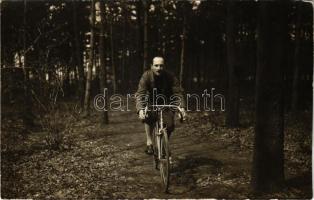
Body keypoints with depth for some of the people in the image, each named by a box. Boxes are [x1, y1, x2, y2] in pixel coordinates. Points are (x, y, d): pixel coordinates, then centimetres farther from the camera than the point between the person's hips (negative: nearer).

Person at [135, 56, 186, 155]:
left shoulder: (170, 77, -18)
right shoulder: (146, 76, -21)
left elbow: (178, 92, -23)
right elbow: (140, 94, -29)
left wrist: (182, 107, -40)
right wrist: (140, 109, -46)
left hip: (166, 104, 1)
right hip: (151, 103, -1)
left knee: (170, 126, -14)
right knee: (148, 116, -32)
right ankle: (149, 142, -20)